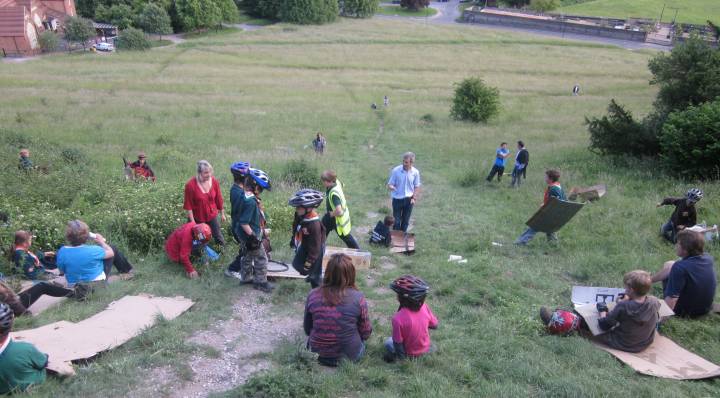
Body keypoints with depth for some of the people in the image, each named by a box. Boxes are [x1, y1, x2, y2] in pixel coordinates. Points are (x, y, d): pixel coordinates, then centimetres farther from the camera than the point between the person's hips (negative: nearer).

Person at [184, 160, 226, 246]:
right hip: (197, 218, -3)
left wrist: (222, 213, 10)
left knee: (219, 237, 14)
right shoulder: (191, 184, -22)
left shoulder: (214, 182, -11)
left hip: (212, 216, 3)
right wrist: (192, 221, -14)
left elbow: (218, 199, 1)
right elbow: (188, 205, -15)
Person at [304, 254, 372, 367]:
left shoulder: (313, 295, -14)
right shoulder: (358, 298, -20)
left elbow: (307, 329, 0)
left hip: (317, 350, 3)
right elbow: (366, 333, -9)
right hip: (349, 354, -2)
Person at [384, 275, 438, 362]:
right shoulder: (424, 307, -21)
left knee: (388, 342, 19)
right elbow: (434, 325, -5)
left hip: (410, 355, -4)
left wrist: (401, 357, -6)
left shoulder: (398, 319, -34)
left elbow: (398, 343, -23)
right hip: (426, 350, 4)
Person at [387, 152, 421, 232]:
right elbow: (389, 184, -10)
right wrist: (391, 187, -33)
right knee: (396, 220, 4)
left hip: (408, 199, 2)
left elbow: (417, 186, 4)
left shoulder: (415, 172, -8)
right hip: (397, 199, -2)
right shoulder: (396, 171, -15)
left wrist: (414, 198, -5)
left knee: (406, 220, 13)